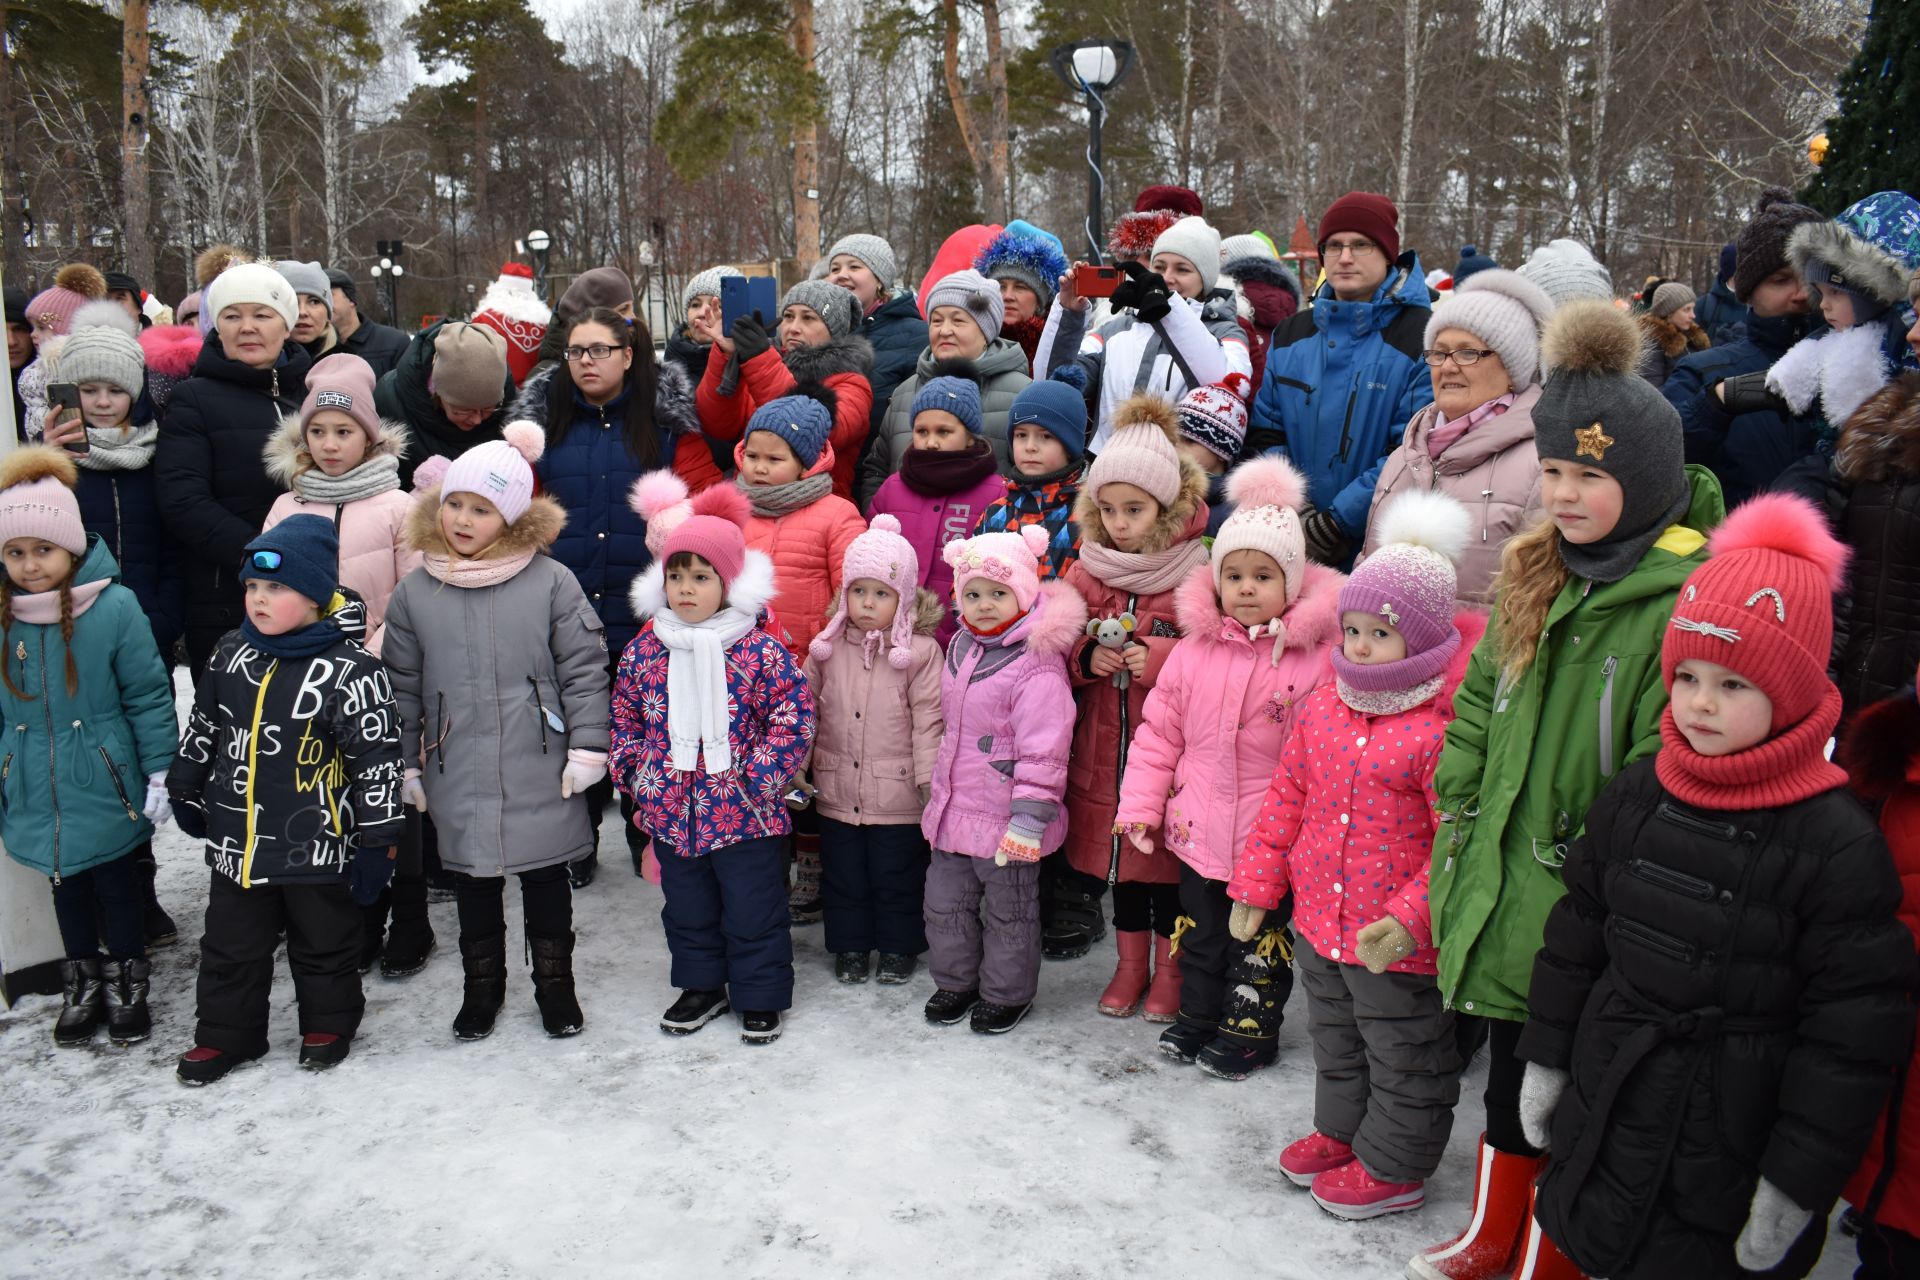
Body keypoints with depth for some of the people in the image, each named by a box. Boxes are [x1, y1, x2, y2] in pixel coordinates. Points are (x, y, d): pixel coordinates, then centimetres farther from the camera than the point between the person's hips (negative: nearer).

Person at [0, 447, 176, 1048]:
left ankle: (127, 983, 32)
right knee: (66, 886, 19)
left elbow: (148, 696, -11)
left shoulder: (113, 606, -16)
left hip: (105, 786, -4)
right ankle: (82, 984, 37)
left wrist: (160, 773, -10)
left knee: (117, 884, 12)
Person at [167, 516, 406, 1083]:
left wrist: (378, 839, -14)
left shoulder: (350, 669, -18)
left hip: (317, 845, -5)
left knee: (322, 945, 14)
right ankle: (226, 1033, 35)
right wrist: (186, 789, 21)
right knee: (230, 947, 17)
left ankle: (328, 1025, 35)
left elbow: (377, 756, -16)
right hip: (237, 840, 5)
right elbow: (203, 726, 16)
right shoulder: (233, 653, 1)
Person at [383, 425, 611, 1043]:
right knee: (473, 883, 15)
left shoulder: (551, 581, -7)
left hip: (541, 776, -2)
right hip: (459, 781, 2)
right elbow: (401, 685, 7)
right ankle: (482, 985, 34)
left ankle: (555, 981, 31)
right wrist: (405, 765, 7)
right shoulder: (414, 592, 1)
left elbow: (584, 668, -5)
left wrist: (587, 748, -8)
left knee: (546, 877, 13)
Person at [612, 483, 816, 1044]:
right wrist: (633, 771, 2)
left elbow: (794, 715, -11)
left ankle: (760, 997, 27)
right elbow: (624, 714, 11)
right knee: (687, 909, 20)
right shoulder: (644, 650, 0)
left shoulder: (761, 652, -13)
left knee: (754, 912, 9)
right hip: (670, 809, 4)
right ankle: (702, 986, 39)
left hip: (745, 813, -4)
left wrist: (759, 776, -14)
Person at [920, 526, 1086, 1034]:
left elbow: (1043, 751, -24)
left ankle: (1007, 993, 30)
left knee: (1008, 912, 11)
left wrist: (1029, 820, -25)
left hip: (1004, 819, -8)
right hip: (953, 810, 8)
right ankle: (955, 982, 38)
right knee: (945, 901, 19)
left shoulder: (1037, 667, -22)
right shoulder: (961, 649, 6)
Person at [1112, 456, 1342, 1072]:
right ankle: (1196, 1015, 40)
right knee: (1199, 933, 20)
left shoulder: (1316, 658, -12)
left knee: (1259, 941, 13)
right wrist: (1141, 802, 0)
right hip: (1199, 830, 4)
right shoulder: (1193, 651, -1)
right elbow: (1160, 729, 4)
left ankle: (1250, 1029, 32)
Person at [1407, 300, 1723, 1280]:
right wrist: (1459, 825, 7)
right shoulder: (1536, 575, 6)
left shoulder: (1689, 600, -20)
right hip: (1503, 901, 8)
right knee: (1506, 1080, 24)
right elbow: (1477, 706, 12)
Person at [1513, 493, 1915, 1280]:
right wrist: (1545, 1060, 10)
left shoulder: (1837, 844, -17)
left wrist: (1798, 1184, -13)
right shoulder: (1635, 796, -2)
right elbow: (1577, 934, 8)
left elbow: (1853, 1032, -15)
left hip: (1726, 1157, -5)